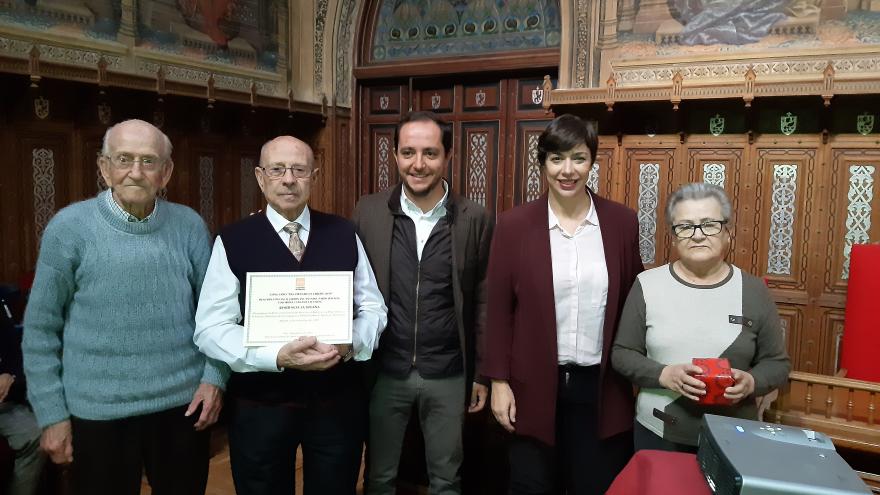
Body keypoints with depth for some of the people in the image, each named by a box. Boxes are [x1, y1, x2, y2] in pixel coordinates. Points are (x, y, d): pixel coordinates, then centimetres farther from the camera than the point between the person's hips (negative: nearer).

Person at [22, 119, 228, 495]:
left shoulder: (190, 226, -1)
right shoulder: (69, 228, -7)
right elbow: (40, 328, -3)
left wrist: (215, 377, -5)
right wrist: (52, 414, -3)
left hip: (184, 405, 2)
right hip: (99, 412, -2)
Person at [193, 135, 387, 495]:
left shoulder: (344, 234, 1)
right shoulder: (232, 242, -5)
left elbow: (373, 308, 4)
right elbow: (211, 328, -10)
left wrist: (350, 343, -18)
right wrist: (278, 356, -25)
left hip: (339, 402, 2)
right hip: (261, 407, -1)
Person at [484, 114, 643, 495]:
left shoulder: (622, 222, -1)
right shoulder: (514, 225, -6)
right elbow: (499, 309, -3)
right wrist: (499, 381, -5)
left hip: (602, 386, 1)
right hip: (534, 384, -1)